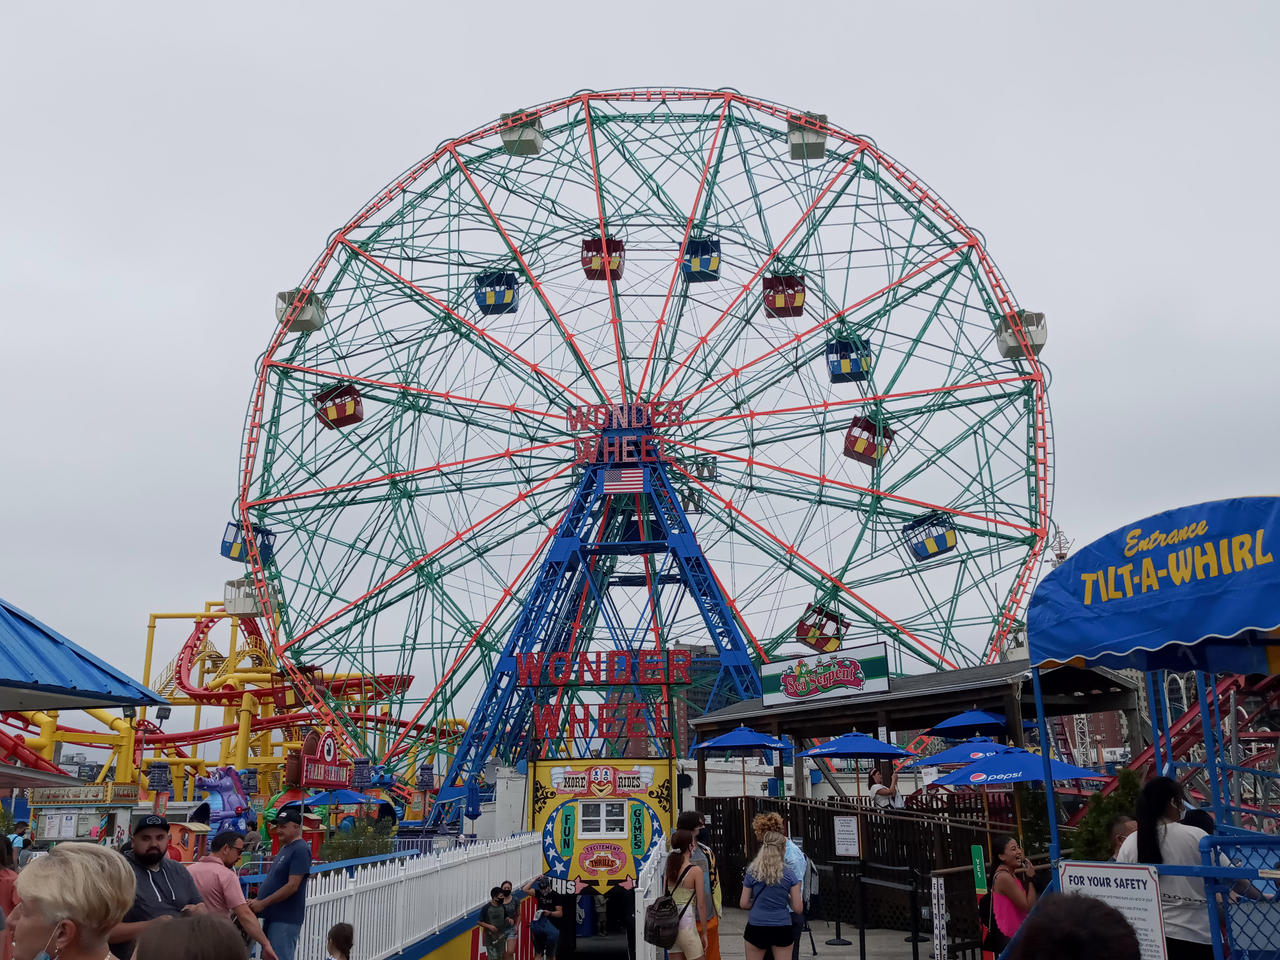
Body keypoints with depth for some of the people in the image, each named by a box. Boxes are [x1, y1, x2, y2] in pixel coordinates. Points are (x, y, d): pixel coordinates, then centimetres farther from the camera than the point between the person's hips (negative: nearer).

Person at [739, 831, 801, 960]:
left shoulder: (751, 873, -1)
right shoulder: (789, 875, -4)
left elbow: (743, 904, 3)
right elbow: (798, 909, -3)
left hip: (756, 928, 1)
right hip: (782, 929, -1)